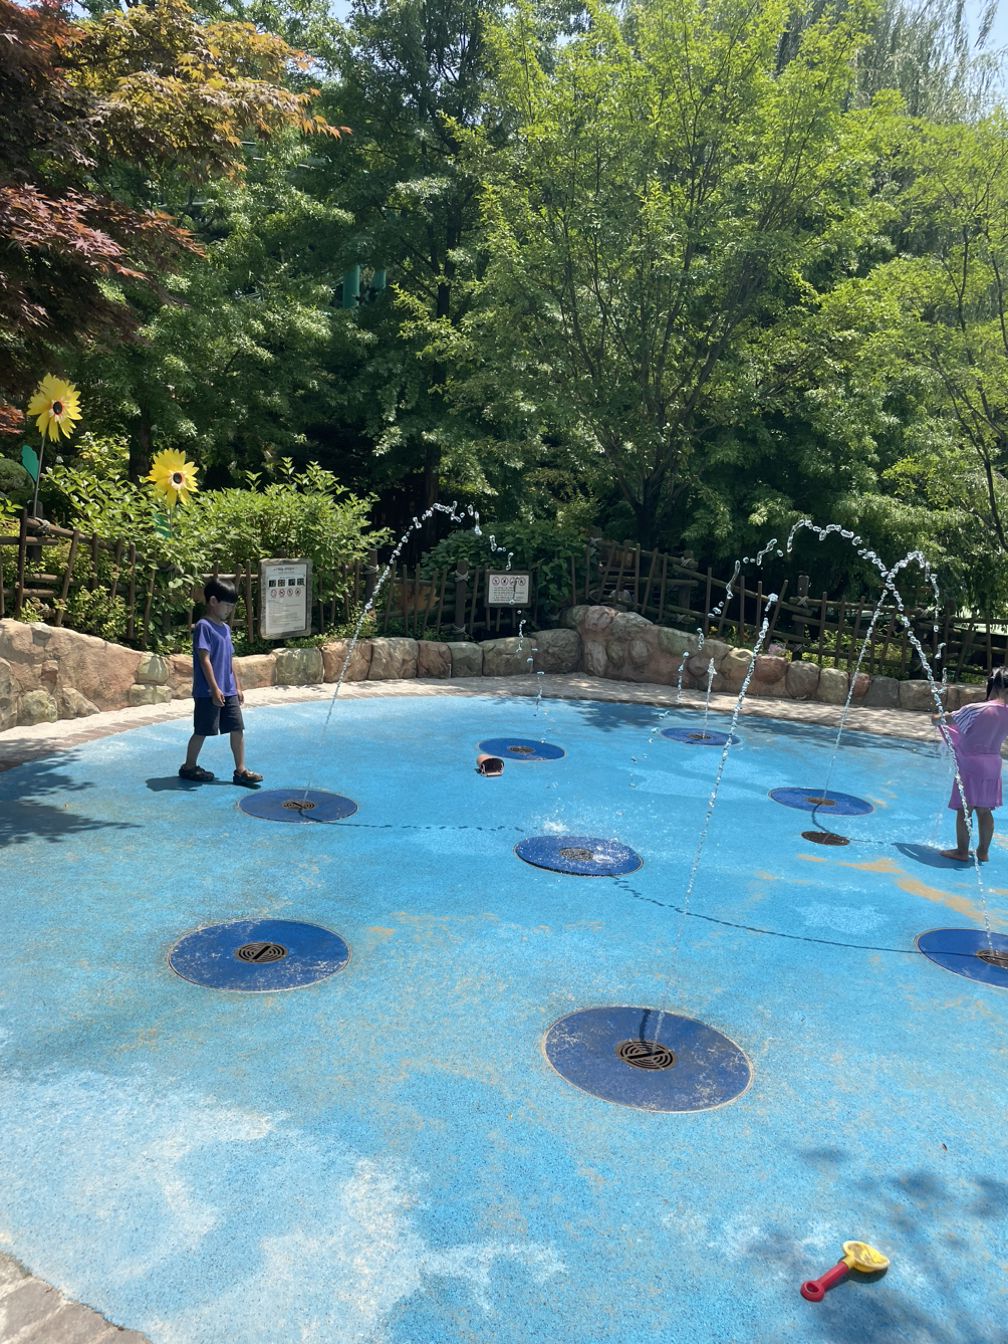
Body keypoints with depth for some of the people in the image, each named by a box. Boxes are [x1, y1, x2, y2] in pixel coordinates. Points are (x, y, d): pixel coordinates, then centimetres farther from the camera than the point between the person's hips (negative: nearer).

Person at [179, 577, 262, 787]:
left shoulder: (226, 628, 13)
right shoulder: (204, 626, -12)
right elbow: (205, 660, -17)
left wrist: (237, 687, 17)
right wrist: (214, 689, -21)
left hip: (228, 691, 8)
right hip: (207, 692, -8)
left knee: (237, 729, 4)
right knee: (202, 731, 4)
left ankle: (240, 770, 9)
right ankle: (189, 767, 20)